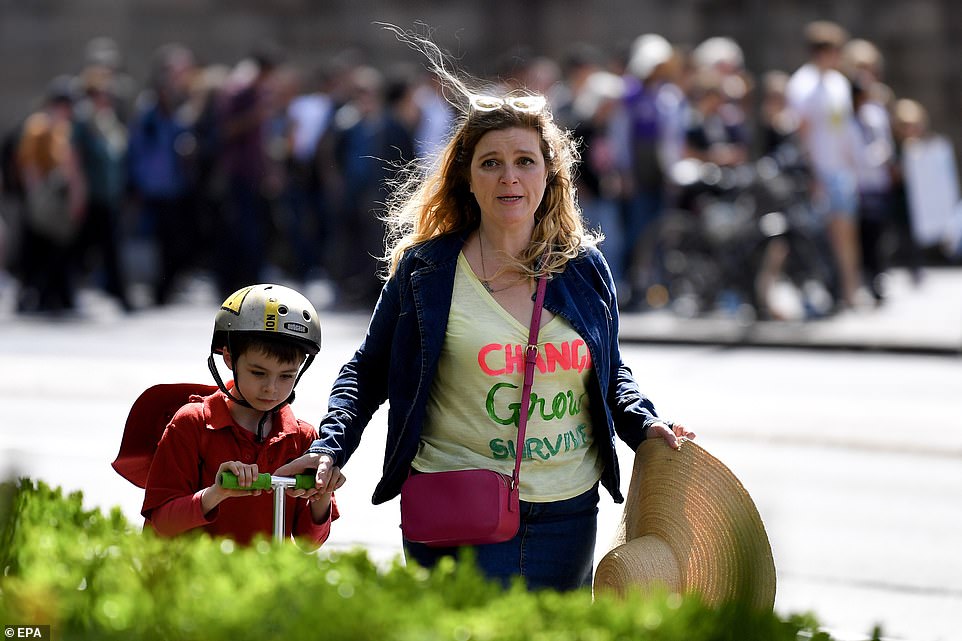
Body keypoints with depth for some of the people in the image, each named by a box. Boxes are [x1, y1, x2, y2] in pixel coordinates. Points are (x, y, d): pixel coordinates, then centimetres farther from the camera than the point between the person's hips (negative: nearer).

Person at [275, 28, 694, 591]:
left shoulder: (586, 268, 6)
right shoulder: (425, 269, -1)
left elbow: (612, 375, 20)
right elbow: (368, 372, 7)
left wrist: (645, 425, 2)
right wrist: (332, 448, -7)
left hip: (568, 517, 3)